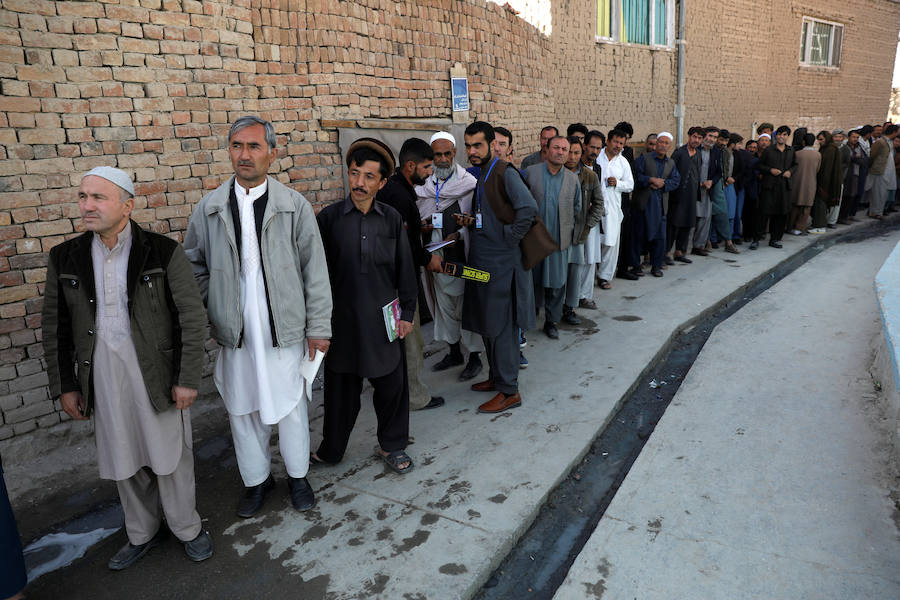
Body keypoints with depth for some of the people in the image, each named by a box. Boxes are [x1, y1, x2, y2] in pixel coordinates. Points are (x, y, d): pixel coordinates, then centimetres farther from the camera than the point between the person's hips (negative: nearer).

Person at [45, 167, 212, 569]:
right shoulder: (65, 258, 1)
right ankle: (142, 533, 39)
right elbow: (55, 327, 7)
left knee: (169, 456, 10)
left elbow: (193, 318, -8)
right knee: (123, 461, 17)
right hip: (102, 378, 4)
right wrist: (64, 385, 6)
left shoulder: (164, 253, -10)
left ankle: (187, 528, 33)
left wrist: (187, 379, -9)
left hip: (156, 374, -3)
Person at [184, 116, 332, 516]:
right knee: (242, 409, 14)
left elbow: (315, 270, -3)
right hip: (234, 332, 2)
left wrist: (318, 327, -4)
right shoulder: (209, 208, 2)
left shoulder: (294, 206, -4)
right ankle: (256, 479, 35)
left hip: (284, 329, -2)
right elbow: (194, 266, 11)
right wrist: (202, 318, 4)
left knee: (291, 406, 10)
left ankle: (297, 475, 33)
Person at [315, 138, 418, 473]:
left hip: (384, 319, 1)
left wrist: (407, 313, 3)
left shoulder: (392, 220, 0)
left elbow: (405, 270, 5)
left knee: (392, 385, 10)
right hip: (343, 319, -1)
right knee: (342, 388, 11)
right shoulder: (329, 218, -4)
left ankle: (391, 445, 32)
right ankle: (332, 449, 32)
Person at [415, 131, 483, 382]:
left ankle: (474, 357, 18)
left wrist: (458, 235, -20)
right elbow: (416, 217, 14)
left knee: (467, 306, 2)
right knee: (444, 307, 16)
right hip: (437, 258, 5)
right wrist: (422, 228, -7)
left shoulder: (469, 182, -7)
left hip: (462, 256, -5)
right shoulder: (424, 184, 7)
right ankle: (454, 352, 33)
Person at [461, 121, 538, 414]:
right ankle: (496, 376, 31)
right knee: (486, 323, 16)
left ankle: (509, 391, 6)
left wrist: (509, 237, -18)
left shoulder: (505, 173, -13)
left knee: (501, 326, -4)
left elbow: (529, 208, -25)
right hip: (479, 259, 9)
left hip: (502, 261, -9)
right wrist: (468, 221, 2)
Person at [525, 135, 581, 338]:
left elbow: (577, 207, 16)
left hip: (559, 240, 2)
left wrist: (569, 228, 9)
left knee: (557, 283, 5)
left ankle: (551, 321, 19)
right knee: (532, 280, 8)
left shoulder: (572, 178, 6)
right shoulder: (530, 172, -2)